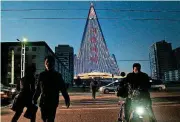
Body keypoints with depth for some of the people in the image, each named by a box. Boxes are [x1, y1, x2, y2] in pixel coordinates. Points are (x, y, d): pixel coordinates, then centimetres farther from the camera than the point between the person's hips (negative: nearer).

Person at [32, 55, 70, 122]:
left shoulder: (57, 75, 1)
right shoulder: (41, 75, 7)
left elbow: (63, 89, 1)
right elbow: (38, 89, 13)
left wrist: (67, 99, -6)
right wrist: (34, 99, 10)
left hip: (53, 102, -3)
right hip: (43, 102, 3)